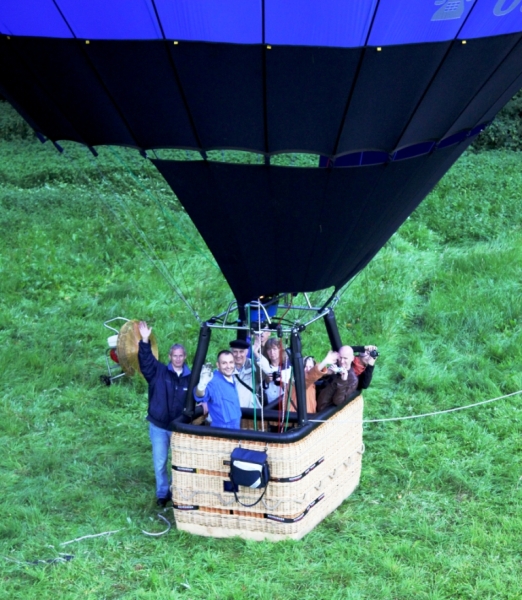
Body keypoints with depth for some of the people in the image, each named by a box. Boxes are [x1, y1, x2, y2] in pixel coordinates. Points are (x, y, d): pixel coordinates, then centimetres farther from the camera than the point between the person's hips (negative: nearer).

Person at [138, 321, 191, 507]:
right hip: (158, 426, 0)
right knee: (159, 462, 7)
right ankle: (162, 493, 20)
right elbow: (145, 361, -19)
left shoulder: (190, 377, -2)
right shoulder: (159, 372, -4)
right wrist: (145, 341, -33)